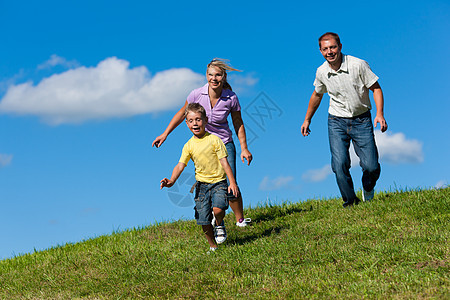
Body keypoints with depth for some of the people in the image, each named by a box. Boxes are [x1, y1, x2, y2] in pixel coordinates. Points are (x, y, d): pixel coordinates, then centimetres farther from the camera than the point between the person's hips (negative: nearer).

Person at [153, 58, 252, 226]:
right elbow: (182, 114, 4)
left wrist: (244, 148, 0)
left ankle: (240, 221, 17)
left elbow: (238, 123, 1)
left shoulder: (231, 98, -14)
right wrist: (165, 134, 6)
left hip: (224, 144, -1)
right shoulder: (197, 95, -14)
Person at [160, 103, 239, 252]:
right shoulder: (189, 146, 1)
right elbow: (180, 165, -3)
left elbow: (224, 163, -7)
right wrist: (171, 181, -21)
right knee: (203, 220, 1)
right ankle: (213, 247, 21)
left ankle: (219, 225, 7)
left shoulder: (214, 140, -7)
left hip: (218, 182, -3)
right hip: (202, 184, 3)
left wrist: (232, 183, -12)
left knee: (218, 209, -28)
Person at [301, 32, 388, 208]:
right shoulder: (321, 72, -3)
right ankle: (350, 202, 4)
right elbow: (317, 95, 17)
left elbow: (376, 88, -7)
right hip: (337, 122, 2)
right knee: (340, 165, -14)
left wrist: (380, 114, -21)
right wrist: (307, 120, 25)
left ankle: (368, 188, 29)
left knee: (371, 167, -7)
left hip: (361, 120, -2)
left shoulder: (358, 65, -15)